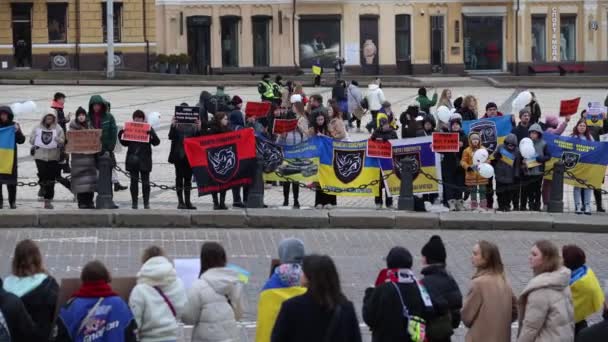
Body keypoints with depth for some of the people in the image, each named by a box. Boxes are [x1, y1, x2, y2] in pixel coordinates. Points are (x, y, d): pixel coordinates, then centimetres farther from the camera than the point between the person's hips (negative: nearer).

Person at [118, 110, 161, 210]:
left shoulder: (148, 128, 2)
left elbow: (156, 142, -5)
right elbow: (125, 143, 13)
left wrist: (151, 134, -23)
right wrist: (121, 134, -4)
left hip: (145, 160, -2)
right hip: (132, 159, 2)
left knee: (145, 181, 1)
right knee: (134, 181, 3)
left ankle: (146, 202, 5)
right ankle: (134, 202, 8)